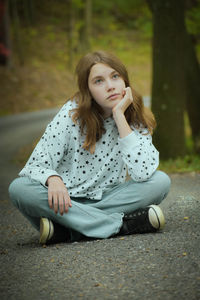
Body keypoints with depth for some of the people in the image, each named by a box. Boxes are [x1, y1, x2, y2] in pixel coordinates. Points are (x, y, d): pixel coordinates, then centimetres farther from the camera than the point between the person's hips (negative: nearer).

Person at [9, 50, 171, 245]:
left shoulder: (137, 120, -6)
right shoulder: (72, 114, -10)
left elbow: (143, 173, -24)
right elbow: (36, 165, -11)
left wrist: (119, 116, -23)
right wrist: (53, 179, -35)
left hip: (108, 199, 1)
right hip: (66, 200, -1)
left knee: (161, 181, -21)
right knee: (19, 189, -29)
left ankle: (66, 230, -27)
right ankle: (121, 224, -28)